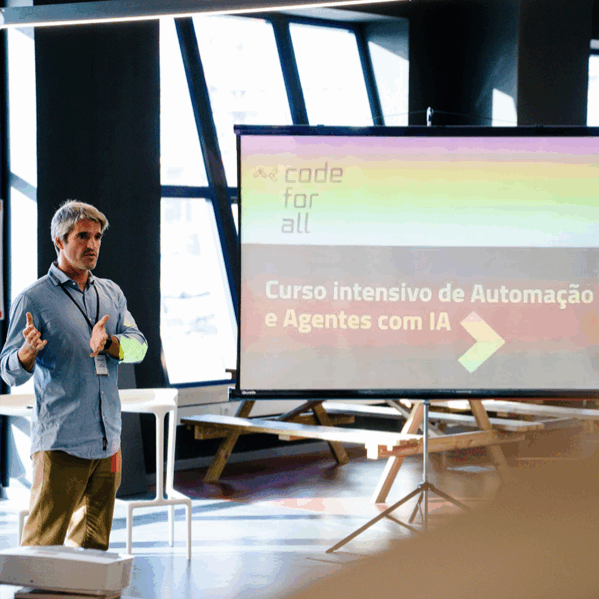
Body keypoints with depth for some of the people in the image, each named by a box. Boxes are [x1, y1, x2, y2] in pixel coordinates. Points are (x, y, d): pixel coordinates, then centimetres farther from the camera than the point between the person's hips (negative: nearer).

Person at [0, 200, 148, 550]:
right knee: (44, 543, -9)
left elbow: (138, 345, 3)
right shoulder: (34, 300, -3)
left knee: (94, 545, 13)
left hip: (108, 440, 6)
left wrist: (109, 343, -17)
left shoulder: (112, 294, 15)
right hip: (60, 441, -6)